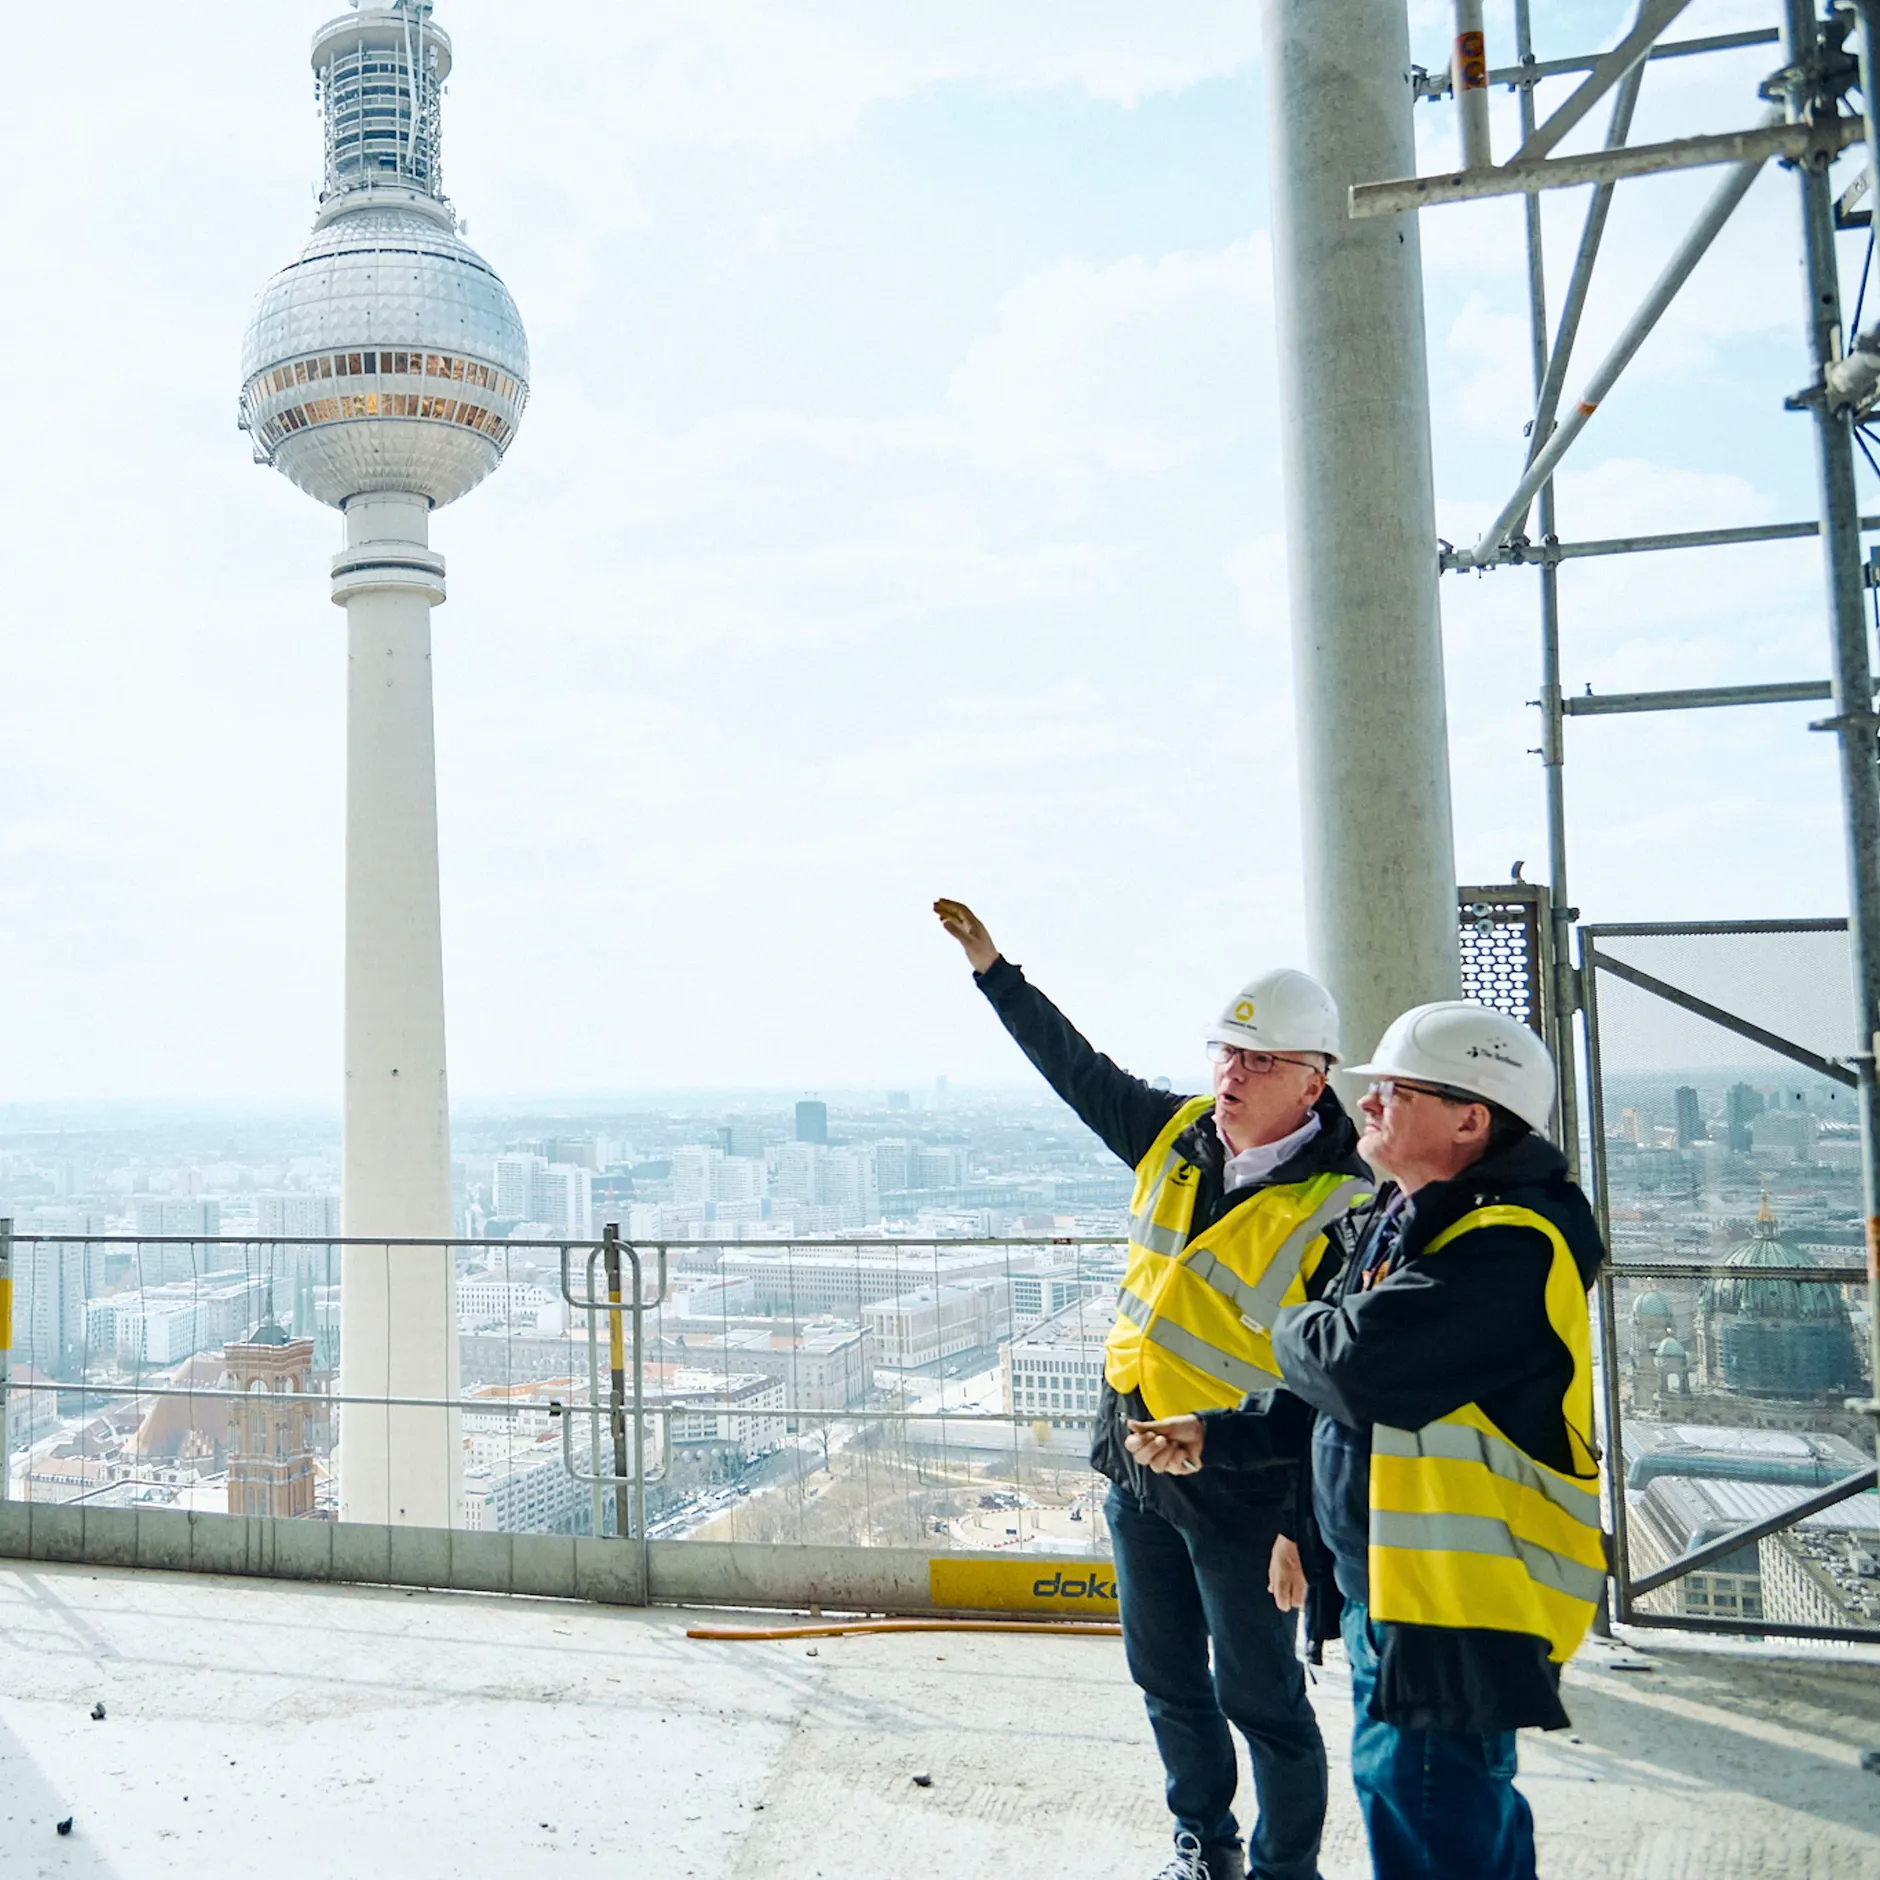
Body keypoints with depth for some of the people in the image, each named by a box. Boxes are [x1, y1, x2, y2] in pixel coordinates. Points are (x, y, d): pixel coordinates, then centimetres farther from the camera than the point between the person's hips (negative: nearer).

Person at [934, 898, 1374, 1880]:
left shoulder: (1339, 1209, -18)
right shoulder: (1176, 1136, 0)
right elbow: (1076, 1068, 13)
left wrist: (1309, 1524, -18)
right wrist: (993, 969, 12)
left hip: (1241, 1488, -7)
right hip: (1135, 1463, 7)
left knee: (1260, 1697, 9)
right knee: (1167, 1678, 21)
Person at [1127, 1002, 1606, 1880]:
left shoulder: (1509, 1248, -23)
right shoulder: (1404, 1223, 10)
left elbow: (1358, 1365, -34)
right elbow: (1351, 1406, 20)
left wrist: (1290, 1326, -11)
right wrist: (1215, 1436, 14)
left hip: (1458, 1606, -10)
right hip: (1389, 1586, 10)